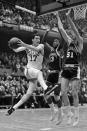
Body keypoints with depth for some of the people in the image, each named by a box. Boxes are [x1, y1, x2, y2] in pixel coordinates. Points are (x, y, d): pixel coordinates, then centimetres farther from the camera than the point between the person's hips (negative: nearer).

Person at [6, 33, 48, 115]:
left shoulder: (41, 46, -2)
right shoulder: (27, 47, 4)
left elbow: (37, 49, -26)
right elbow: (16, 50, -7)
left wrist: (24, 45, -37)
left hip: (37, 73, 2)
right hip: (29, 70, -2)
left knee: (29, 93, -2)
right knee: (39, 72, -37)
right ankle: (46, 89, -59)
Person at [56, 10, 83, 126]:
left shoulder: (80, 42, 1)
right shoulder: (69, 42, 16)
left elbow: (74, 29, -13)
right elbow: (61, 29, 15)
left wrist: (68, 17, -20)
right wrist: (58, 16, 15)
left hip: (75, 70, -6)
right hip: (65, 69, 6)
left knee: (74, 93, -4)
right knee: (63, 92, -1)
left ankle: (76, 116, 6)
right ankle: (69, 113, 13)